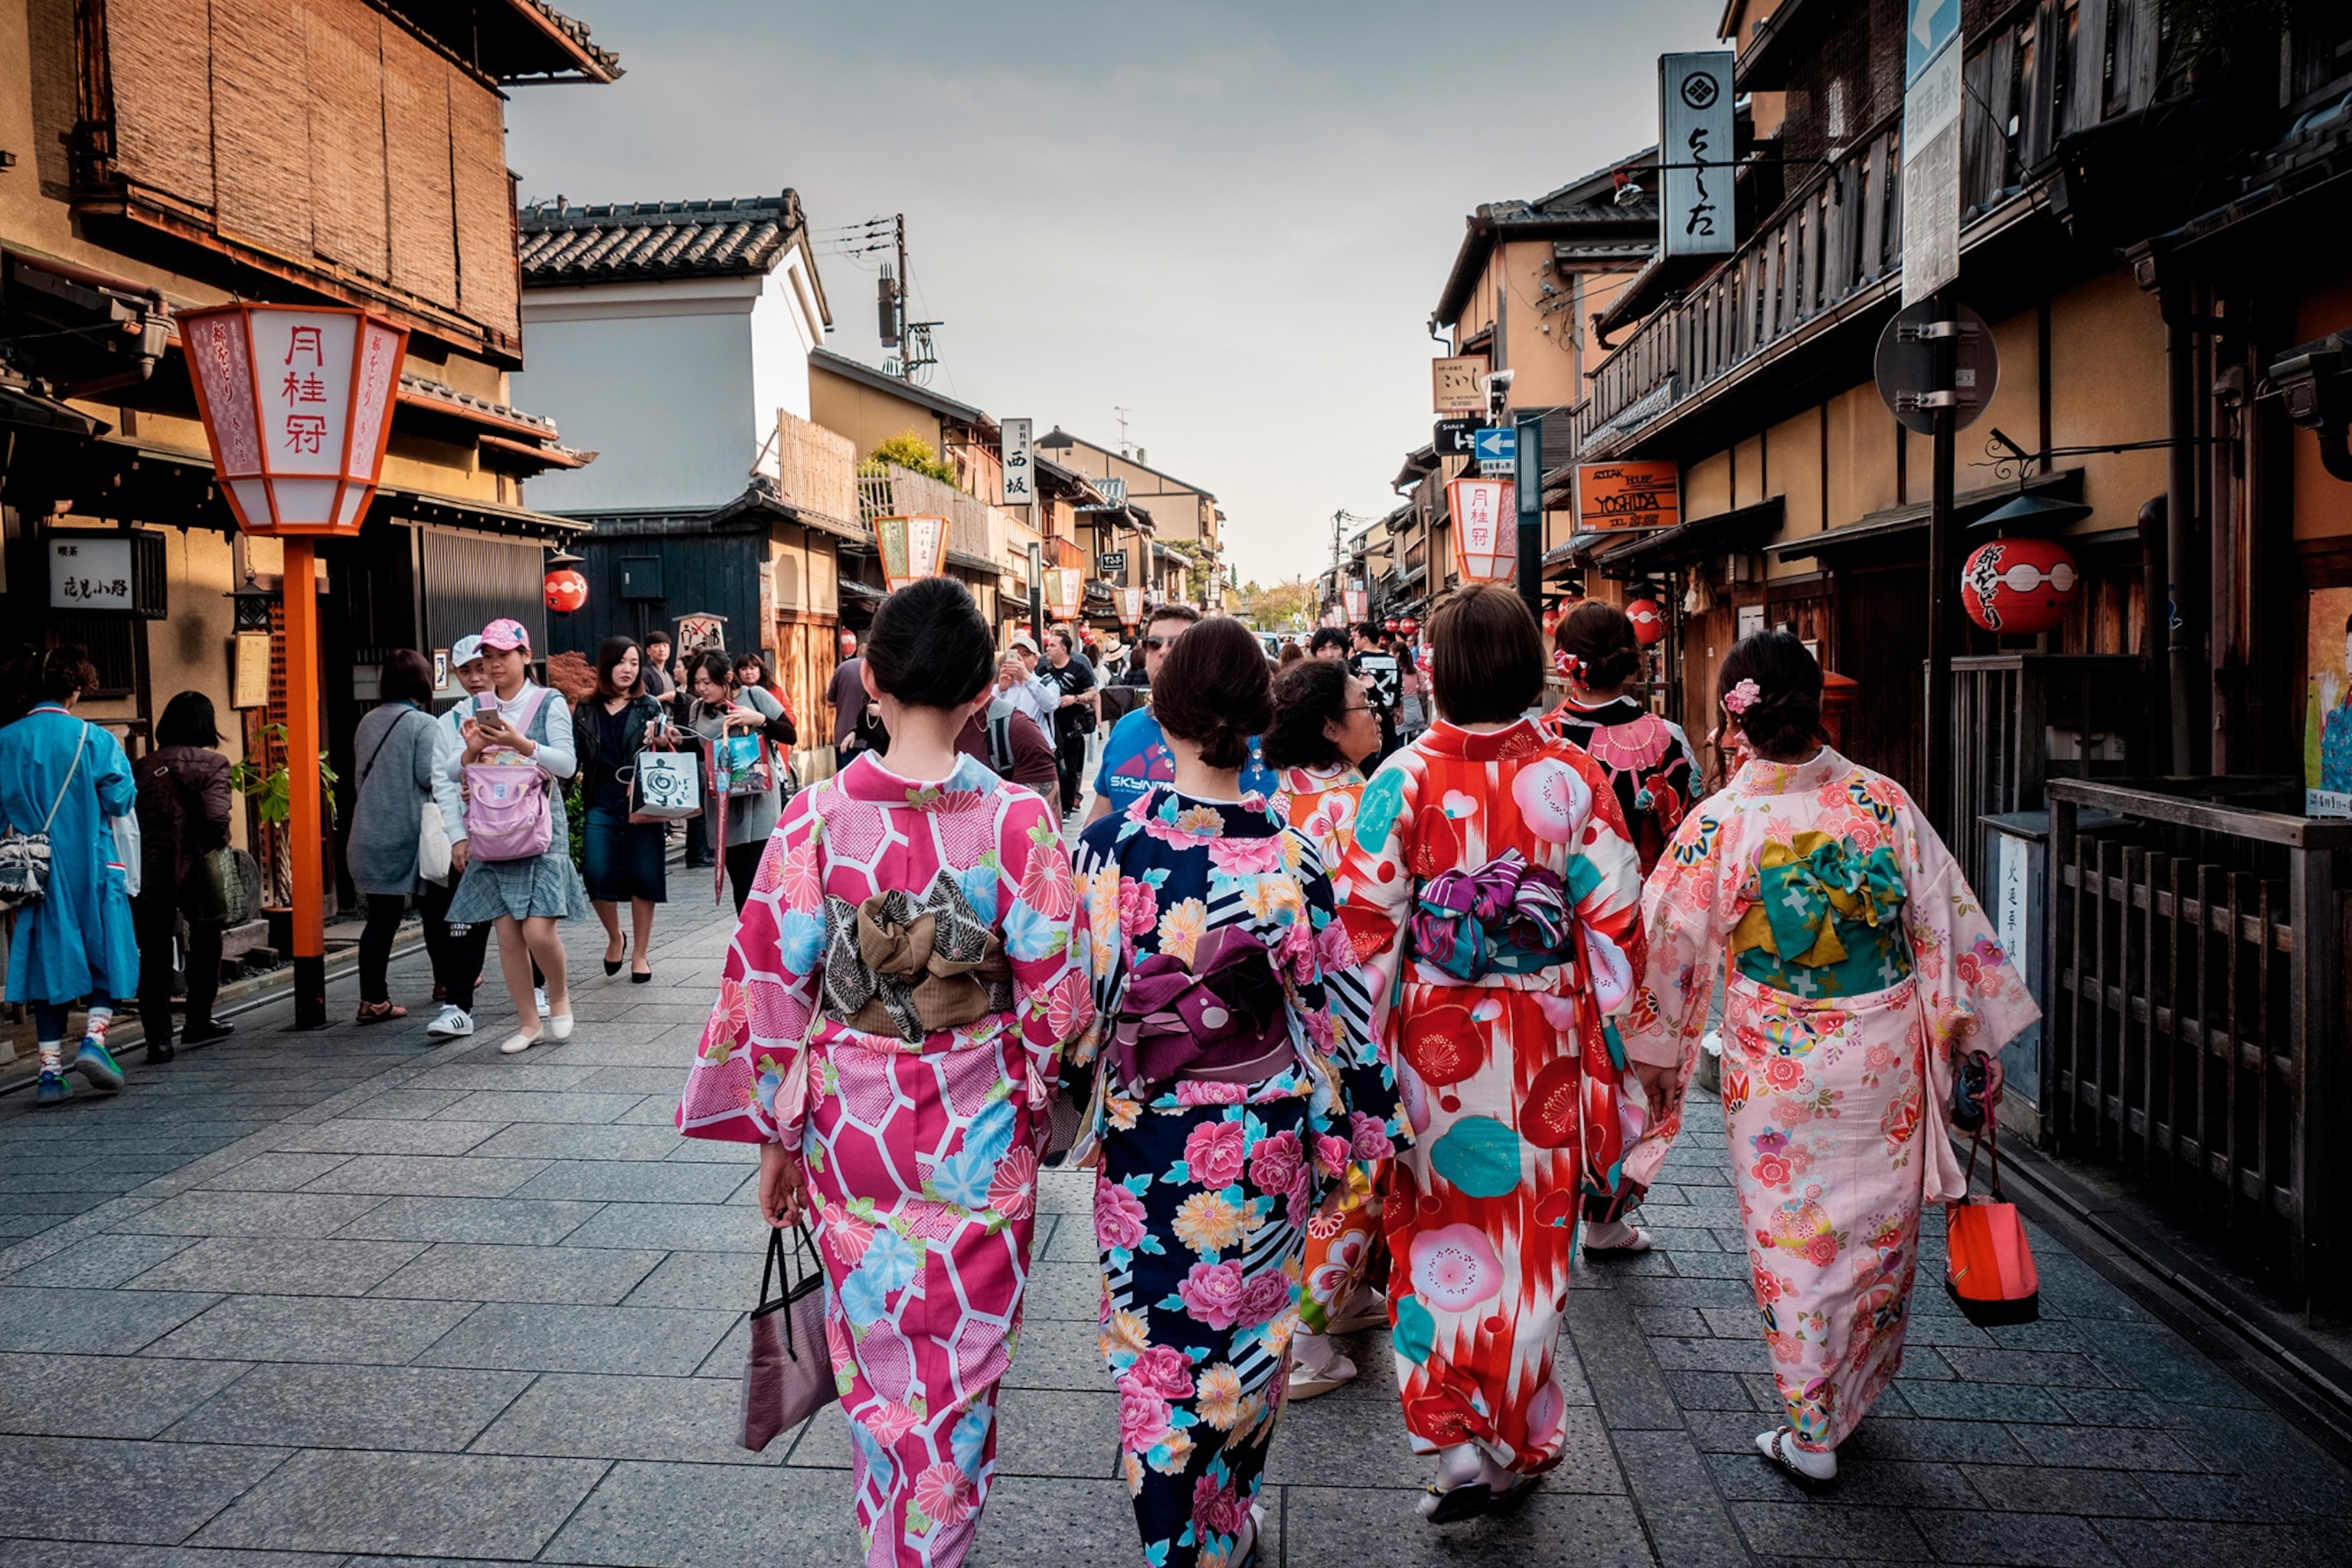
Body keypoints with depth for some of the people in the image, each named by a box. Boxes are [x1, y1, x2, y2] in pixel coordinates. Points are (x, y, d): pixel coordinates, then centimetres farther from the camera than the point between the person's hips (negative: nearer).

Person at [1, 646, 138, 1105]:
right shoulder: (93, 739, -9)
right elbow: (121, 799, -10)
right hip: (91, 870, -3)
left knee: (46, 963, 8)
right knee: (107, 957, 11)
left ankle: (50, 1070, 8)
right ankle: (94, 1039, -6)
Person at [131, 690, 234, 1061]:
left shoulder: (142, 767, 4)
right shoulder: (212, 763, -5)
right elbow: (216, 817, -17)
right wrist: (218, 840, 0)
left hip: (147, 873, 2)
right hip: (194, 870, -2)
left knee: (154, 956, 6)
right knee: (205, 942, 18)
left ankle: (159, 1038, 1)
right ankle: (198, 1022, 27)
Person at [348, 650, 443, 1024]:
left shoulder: (368, 721, 10)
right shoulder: (422, 724, -10)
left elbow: (361, 775, 16)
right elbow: (430, 777, -16)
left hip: (369, 836, 5)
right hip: (408, 834, -5)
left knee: (381, 916, 3)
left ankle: (373, 1000, -1)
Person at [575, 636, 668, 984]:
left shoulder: (649, 707, 6)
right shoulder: (586, 712, 11)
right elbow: (573, 756, 11)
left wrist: (663, 744, -16)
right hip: (601, 805, 1)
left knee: (643, 877, 0)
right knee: (596, 876, -8)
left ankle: (639, 954, 15)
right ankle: (615, 937, 21)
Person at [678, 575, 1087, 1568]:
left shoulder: (815, 817, -11)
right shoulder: (1017, 819, -13)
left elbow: (772, 984, -6)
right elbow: (1055, 994, -9)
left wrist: (776, 1134, 5)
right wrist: (1033, 1102, 7)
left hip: (851, 1118, 2)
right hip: (979, 1133, -1)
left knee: (873, 1354, 22)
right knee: (959, 1368, 14)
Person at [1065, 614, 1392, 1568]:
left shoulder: (1109, 845, -14)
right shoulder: (1291, 857, -13)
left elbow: (1079, 995, -9)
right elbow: (1333, 1002, -7)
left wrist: (1081, 1098, 6)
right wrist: (1359, 1125, 5)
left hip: (1144, 1132, -1)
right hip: (1265, 1130, 1)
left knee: (1159, 1346, 14)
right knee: (1248, 1335, 20)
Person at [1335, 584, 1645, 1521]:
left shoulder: (1404, 779, -10)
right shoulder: (1574, 778, -6)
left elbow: (1369, 928, -10)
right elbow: (1615, 925, -3)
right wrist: (1609, 1047, 8)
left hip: (1434, 1046, -1)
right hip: (1546, 1050, 2)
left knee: (1441, 1231, 15)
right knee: (1532, 1233, 15)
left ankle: (1456, 1435, 11)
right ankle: (1522, 1442, 29)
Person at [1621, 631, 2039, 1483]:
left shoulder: (1719, 825, -13)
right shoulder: (1883, 801, -8)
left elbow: (1666, 953, -5)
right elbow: (1949, 927, -2)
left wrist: (1650, 1060, 9)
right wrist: (1980, 1042, 7)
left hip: (1777, 1074, -3)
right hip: (1884, 1062, 3)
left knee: (1792, 1242, 11)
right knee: (1876, 1230, 20)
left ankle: (1810, 1431, 22)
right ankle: (1852, 1399, 40)